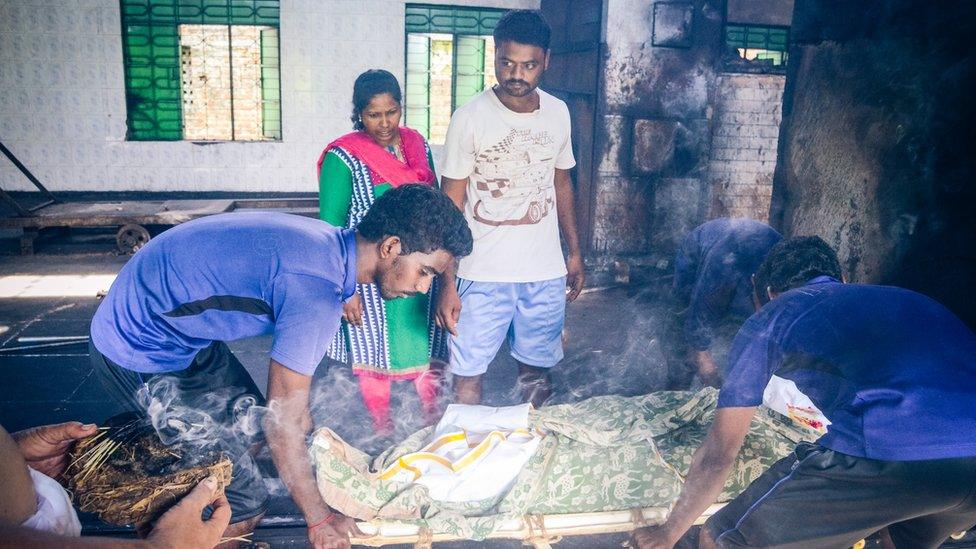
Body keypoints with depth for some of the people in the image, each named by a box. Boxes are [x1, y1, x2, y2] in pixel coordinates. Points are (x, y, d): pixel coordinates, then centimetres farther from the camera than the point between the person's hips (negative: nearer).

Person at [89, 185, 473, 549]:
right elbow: (283, 422, -24)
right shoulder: (316, 287, -31)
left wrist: (304, 421, 20)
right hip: (137, 355, -9)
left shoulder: (328, 244, -3)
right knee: (242, 506, -4)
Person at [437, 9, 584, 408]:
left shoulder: (558, 113, 4)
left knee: (537, 370, 15)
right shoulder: (469, 118, -10)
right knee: (468, 375, 1)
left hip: (546, 274, 4)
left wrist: (574, 251, 14)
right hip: (483, 275, -3)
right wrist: (447, 282, -11)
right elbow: (450, 205, -8)